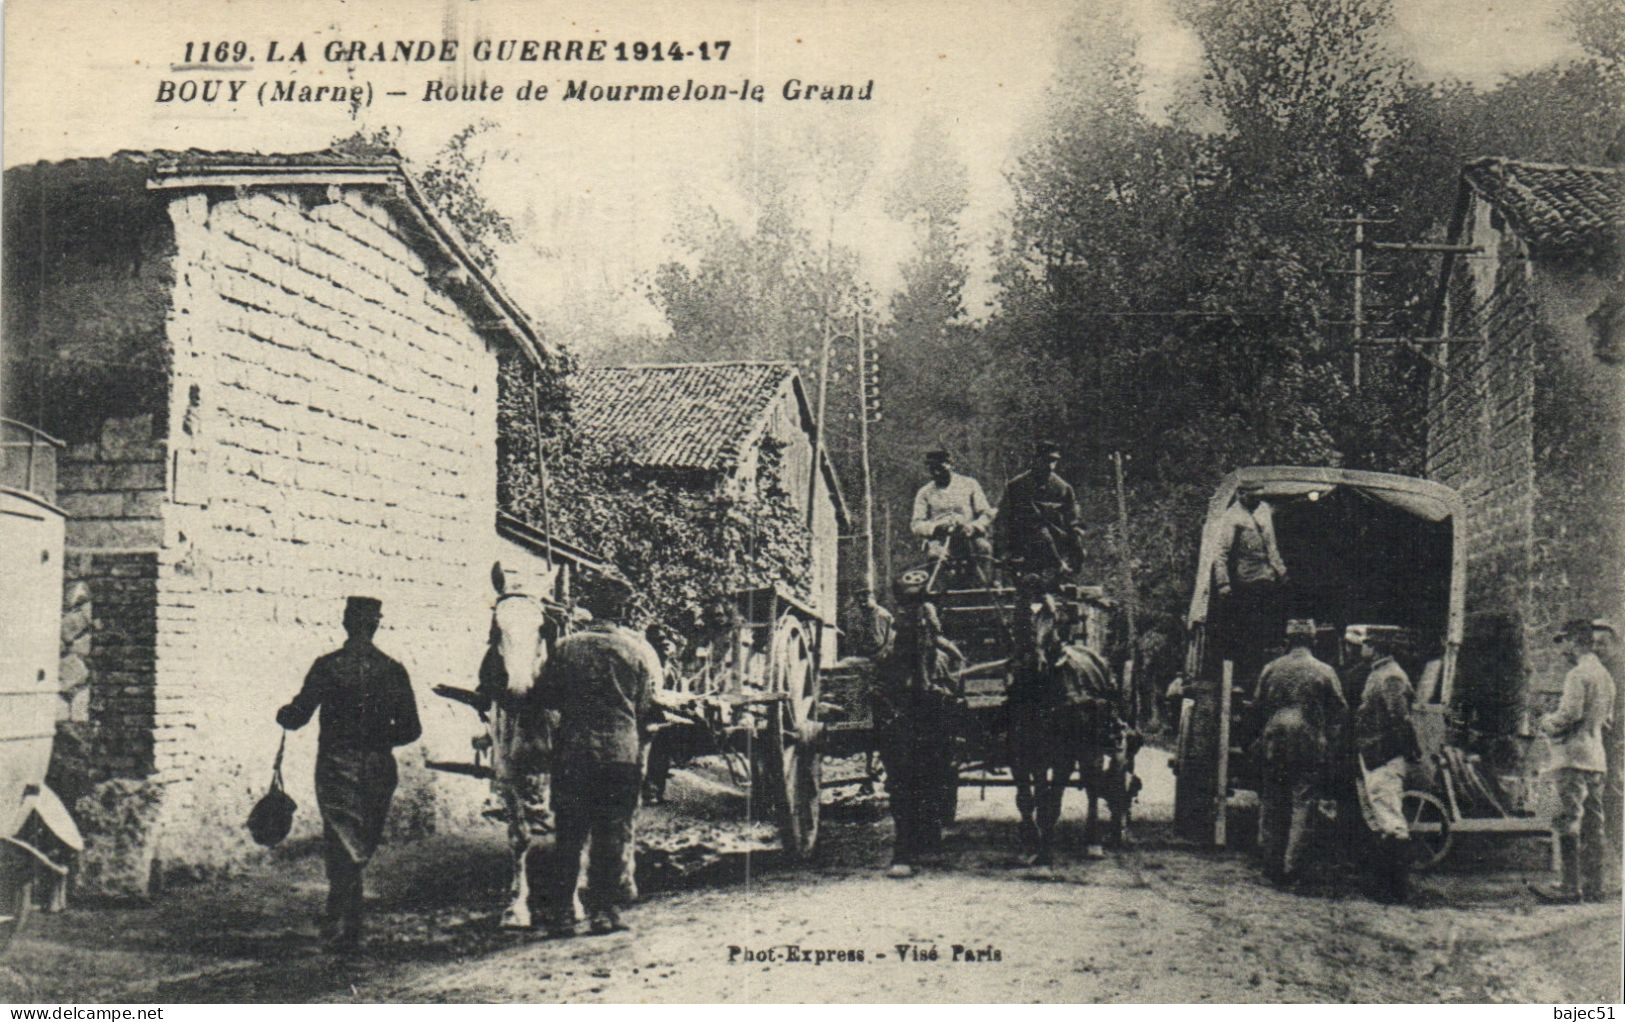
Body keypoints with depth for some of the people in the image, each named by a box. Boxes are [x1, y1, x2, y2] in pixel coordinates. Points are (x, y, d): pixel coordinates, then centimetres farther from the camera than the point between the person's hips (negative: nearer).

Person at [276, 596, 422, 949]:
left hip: (337, 768, -2)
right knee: (362, 846, 15)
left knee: (342, 845, 2)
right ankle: (341, 917, 23)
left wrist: (282, 714, 18)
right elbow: (411, 729, 3)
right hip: (379, 770, 2)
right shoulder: (393, 671, 1)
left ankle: (343, 927, -4)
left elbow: (297, 716, -5)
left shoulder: (327, 666, -6)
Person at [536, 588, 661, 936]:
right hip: (623, 751, -1)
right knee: (615, 835, 6)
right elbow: (647, 707, -1)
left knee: (568, 834, 8)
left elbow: (545, 695, 5)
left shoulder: (567, 647, 1)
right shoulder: (640, 650, -2)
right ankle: (605, 912, 7)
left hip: (572, 751, 1)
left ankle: (560, 913, 9)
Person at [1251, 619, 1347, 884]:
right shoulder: (1324, 671, -2)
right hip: (1309, 747, -2)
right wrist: (1328, 742, 10)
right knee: (1301, 805, 2)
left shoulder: (1271, 669, 3)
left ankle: (1271, 863, 13)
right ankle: (1290, 865, -2)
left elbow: (1260, 706, 10)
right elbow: (1340, 711, 0)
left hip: (1273, 744, 2)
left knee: (1271, 805, 10)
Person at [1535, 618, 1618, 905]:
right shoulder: (1605, 675, 16)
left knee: (1568, 822, -9)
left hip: (1573, 755, -9)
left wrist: (1548, 723, -2)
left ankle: (1572, 887, -11)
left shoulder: (1578, 674, -12)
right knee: (1593, 823, 10)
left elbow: (1569, 713, -20)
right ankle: (1594, 887, 13)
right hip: (1597, 757, 9)